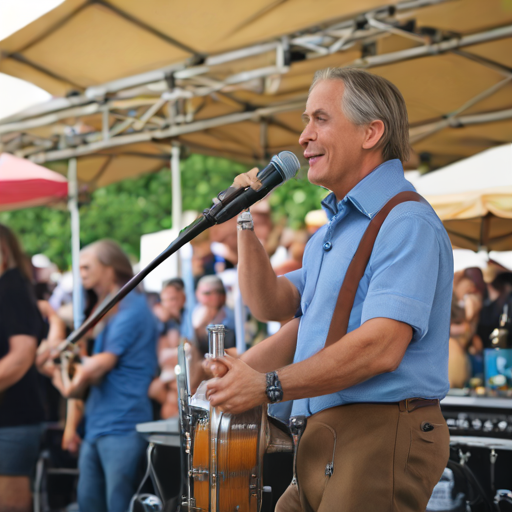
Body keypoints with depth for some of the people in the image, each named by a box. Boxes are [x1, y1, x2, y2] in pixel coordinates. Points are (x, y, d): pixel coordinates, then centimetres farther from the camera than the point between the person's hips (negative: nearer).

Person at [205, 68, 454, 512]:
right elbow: (272, 304, 16)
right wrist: (247, 221, 5)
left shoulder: (407, 223, -13)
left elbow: (381, 347, -24)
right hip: (325, 441, 9)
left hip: (382, 440, -9)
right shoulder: (334, 228, 21)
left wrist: (269, 386, -22)